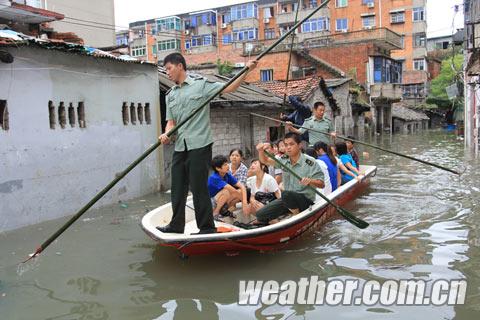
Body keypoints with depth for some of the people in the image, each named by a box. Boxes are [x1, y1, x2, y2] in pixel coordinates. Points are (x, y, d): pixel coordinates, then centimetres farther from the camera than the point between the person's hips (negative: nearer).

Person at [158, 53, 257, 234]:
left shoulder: (201, 84, 0)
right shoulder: (170, 95, 17)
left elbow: (229, 88, -4)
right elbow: (171, 122, 13)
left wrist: (246, 71, -14)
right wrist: (167, 134, -7)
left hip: (199, 145, -6)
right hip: (179, 148, 6)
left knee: (198, 187, -4)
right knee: (178, 188, 11)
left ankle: (207, 227, 7)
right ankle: (176, 225, 24)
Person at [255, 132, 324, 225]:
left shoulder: (310, 163, -11)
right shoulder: (284, 160, 4)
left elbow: (321, 184, -11)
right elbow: (265, 161, 4)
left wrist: (310, 181, -32)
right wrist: (261, 151, -17)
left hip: (305, 200, -5)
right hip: (287, 200, 5)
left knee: (286, 194, -36)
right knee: (260, 214, -8)